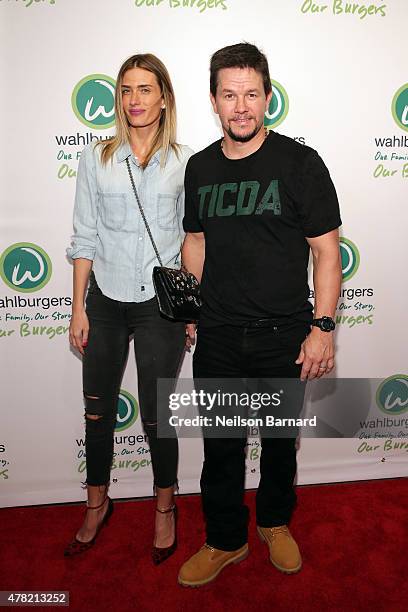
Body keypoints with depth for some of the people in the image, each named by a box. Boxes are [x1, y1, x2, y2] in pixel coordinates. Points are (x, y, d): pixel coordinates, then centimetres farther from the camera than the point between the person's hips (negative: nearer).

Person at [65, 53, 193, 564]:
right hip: (105, 300, 2)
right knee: (97, 411, 14)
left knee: (157, 415, 7)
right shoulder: (96, 159, 2)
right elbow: (84, 238, 2)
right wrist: (78, 307, 0)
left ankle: (165, 506, 34)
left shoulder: (185, 163, 0)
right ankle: (97, 504, 38)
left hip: (160, 303, -2)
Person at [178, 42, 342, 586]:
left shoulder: (300, 163, -7)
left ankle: (276, 522, 43)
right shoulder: (199, 167, 5)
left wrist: (322, 328, -12)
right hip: (217, 337, 3)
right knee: (220, 445, 13)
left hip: (284, 336, -2)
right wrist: (192, 308, 10)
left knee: (280, 440, 17)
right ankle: (226, 540, 35)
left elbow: (326, 252, -7)